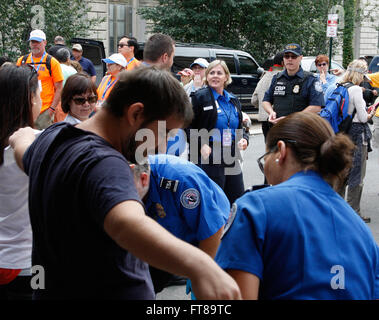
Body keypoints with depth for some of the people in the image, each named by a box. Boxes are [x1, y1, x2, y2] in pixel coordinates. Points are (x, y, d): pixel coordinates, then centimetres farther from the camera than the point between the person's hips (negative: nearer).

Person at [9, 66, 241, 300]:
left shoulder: (53, 136, 1)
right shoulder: (104, 165, -31)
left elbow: (25, 153, 25)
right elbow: (127, 223, -51)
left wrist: (23, 137, 48)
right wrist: (197, 264, -67)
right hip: (107, 292, -9)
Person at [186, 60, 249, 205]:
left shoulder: (233, 101, 16)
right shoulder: (200, 97, -3)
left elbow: (239, 126, 25)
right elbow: (187, 126, -7)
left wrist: (244, 138, 4)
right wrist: (201, 145, -19)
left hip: (231, 159, 6)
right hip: (208, 159, -6)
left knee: (238, 200, 8)